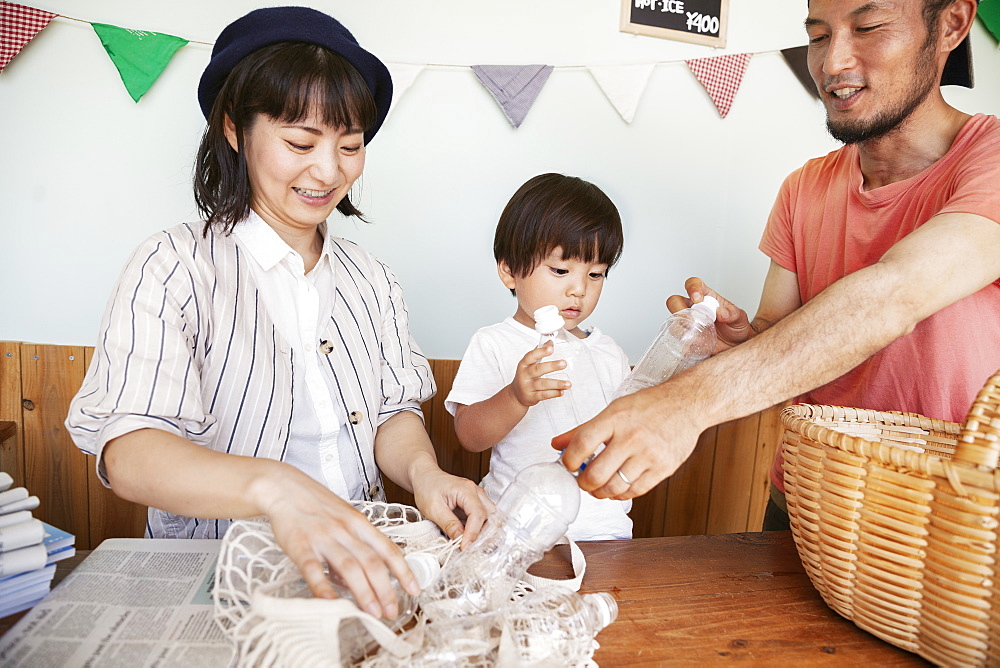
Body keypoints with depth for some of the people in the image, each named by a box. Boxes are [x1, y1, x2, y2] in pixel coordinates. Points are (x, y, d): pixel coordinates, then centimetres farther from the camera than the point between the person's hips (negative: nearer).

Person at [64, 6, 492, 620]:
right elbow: (126, 452, -15)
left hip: (359, 565, 4)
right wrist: (274, 487, -34)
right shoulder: (176, 269, -4)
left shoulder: (372, 279, 12)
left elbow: (395, 412, 9)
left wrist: (421, 470, -14)